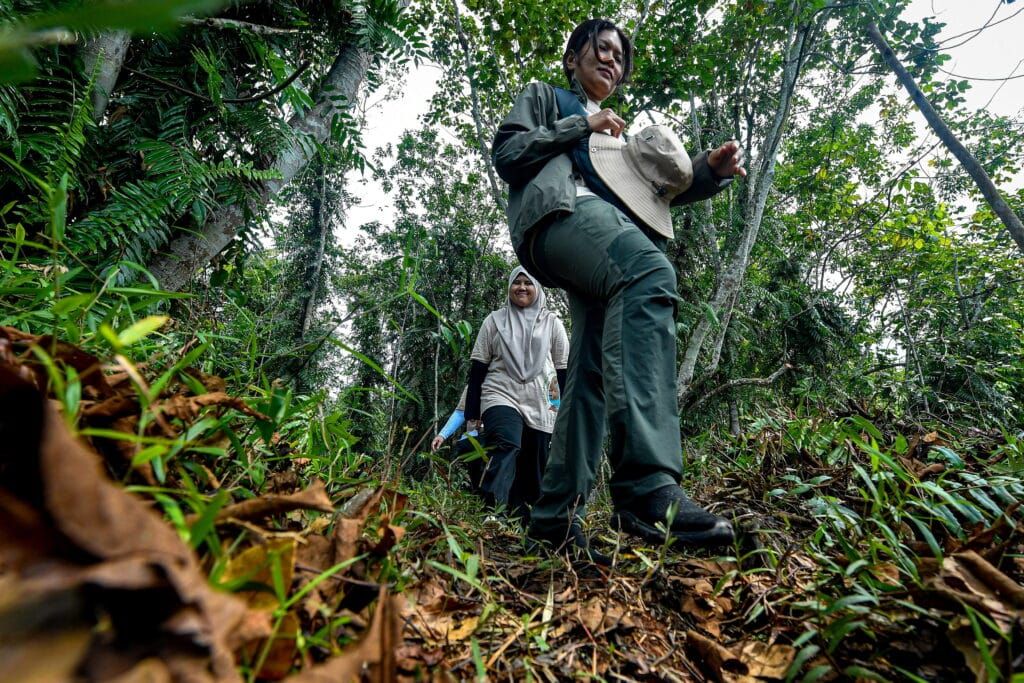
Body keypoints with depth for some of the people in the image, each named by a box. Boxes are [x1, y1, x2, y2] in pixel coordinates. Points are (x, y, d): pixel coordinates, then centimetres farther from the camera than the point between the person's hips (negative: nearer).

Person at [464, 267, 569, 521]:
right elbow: (477, 368, 7)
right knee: (506, 445, -29)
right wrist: (471, 414, 2)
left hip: (538, 405, 2)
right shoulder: (495, 320, 9)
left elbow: (564, 369, 10)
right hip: (500, 396, -2)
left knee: (533, 470, 3)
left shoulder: (552, 322, 11)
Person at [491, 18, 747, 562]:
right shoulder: (543, 98, 28)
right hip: (561, 211, -7)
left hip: (615, 229, 7)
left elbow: (648, 192, 31)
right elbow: (505, 153, 10)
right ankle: (648, 485, -49)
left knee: (593, 376, -9)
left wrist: (708, 171, 14)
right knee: (651, 275, -38)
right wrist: (581, 125, 7)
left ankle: (557, 515, -6)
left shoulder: (614, 134, 43)